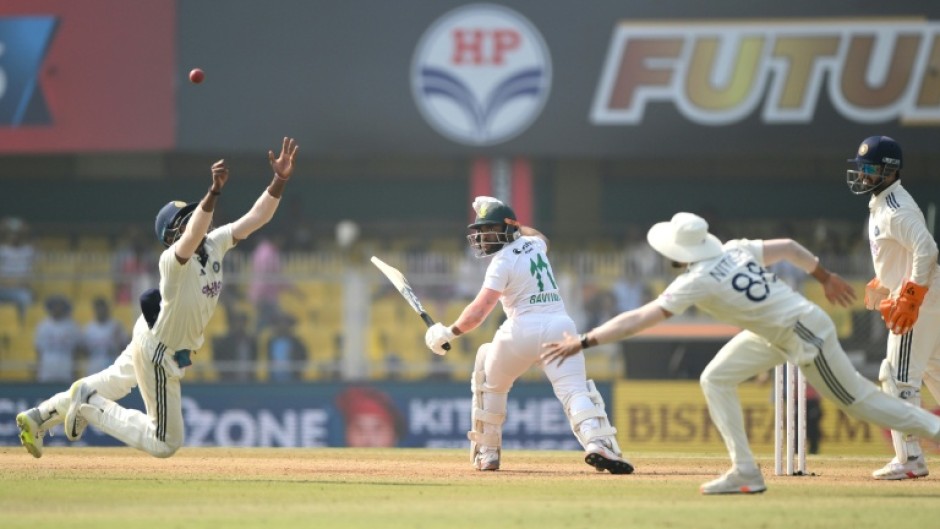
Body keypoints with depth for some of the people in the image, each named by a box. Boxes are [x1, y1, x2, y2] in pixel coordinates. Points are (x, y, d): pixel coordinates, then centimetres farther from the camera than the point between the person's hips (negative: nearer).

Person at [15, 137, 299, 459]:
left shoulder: (214, 244, -12)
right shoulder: (173, 260, -35)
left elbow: (257, 217, -15)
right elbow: (192, 237, -56)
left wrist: (280, 181, -30)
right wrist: (214, 192, -69)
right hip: (158, 354, -9)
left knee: (113, 382, 28)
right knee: (165, 443, 1)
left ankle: (39, 417, 40)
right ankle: (89, 405, 10)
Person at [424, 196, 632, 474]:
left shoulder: (503, 262, -3)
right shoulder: (533, 243, 16)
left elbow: (479, 311, -11)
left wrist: (450, 332, 0)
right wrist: (510, 221, 45)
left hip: (523, 329, -4)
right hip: (560, 324, 5)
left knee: (490, 384, 21)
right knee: (574, 389, -10)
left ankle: (486, 452, 20)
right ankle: (597, 442, -37)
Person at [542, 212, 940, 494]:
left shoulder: (698, 280, -26)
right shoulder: (735, 250, -4)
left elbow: (640, 319, -29)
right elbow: (788, 247, 6)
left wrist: (584, 342, -28)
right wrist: (825, 276, 21)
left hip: (806, 336, -9)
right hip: (773, 334, 9)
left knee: (857, 400, 5)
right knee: (716, 380, 7)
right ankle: (744, 472, 7)